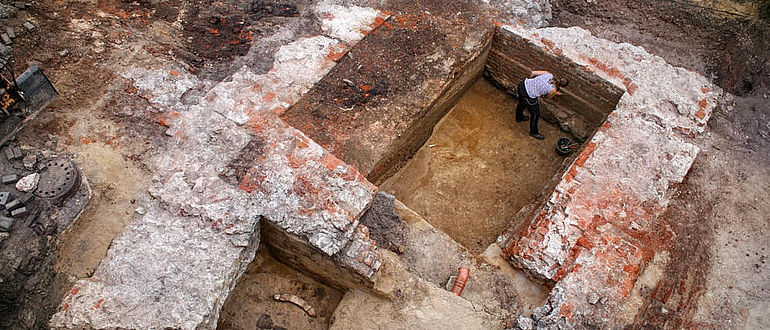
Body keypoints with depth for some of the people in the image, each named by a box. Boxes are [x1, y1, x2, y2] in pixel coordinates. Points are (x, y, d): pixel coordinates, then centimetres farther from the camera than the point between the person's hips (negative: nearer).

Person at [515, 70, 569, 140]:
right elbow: (547, 97, 6)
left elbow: (533, 73, 1)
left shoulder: (548, 74, -3)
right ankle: (533, 132, 41)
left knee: (522, 103, 38)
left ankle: (519, 117, 68)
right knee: (535, 115, 18)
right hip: (528, 97, -7)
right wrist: (555, 94, 23)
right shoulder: (553, 90, -14)